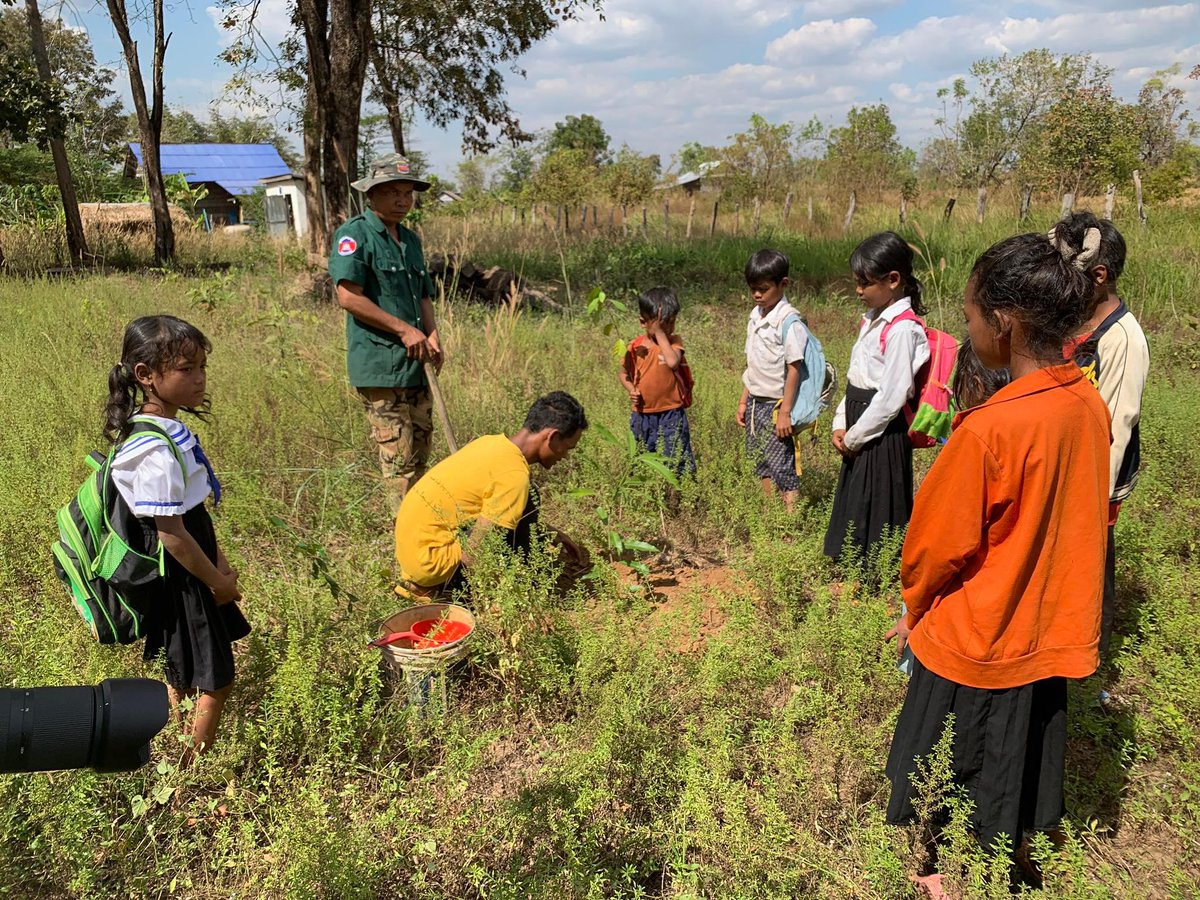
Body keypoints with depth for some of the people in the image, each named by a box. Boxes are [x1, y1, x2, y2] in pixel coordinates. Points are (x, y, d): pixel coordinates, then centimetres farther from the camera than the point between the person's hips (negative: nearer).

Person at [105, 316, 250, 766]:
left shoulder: (172, 429, 3)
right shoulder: (156, 450, -27)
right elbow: (170, 532, -24)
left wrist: (218, 561, 13)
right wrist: (218, 580, -13)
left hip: (192, 573, 10)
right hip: (177, 579, -10)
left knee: (185, 678, 22)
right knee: (215, 682, 3)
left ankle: (175, 763, 39)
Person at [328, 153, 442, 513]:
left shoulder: (410, 239, 19)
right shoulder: (354, 234, -6)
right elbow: (348, 296, -16)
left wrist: (432, 335, 4)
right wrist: (404, 329, -15)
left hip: (416, 366, 8)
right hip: (379, 366, -8)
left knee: (420, 455, 14)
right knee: (399, 460, -8)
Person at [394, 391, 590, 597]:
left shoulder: (492, 442, 4)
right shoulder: (514, 475, -21)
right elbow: (473, 555, -22)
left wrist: (553, 536, 18)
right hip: (430, 562, -9)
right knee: (528, 499, -13)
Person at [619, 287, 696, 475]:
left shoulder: (674, 341, -4)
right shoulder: (636, 346, -1)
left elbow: (673, 362, -25)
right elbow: (625, 373, 10)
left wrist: (660, 333, -20)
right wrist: (631, 390, -10)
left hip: (671, 415, -2)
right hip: (643, 415, 2)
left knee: (674, 462, 0)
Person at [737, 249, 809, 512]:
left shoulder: (789, 321, -16)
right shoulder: (755, 316, 8)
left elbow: (794, 369, -17)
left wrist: (785, 412, -18)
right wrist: (744, 401, 13)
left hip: (775, 404, -8)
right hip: (756, 402, 8)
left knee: (782, 465, -4)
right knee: (761, 463, 15)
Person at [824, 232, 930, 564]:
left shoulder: (902, 328, -18)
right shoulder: (872, 319, 11)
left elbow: (892, 396, -21)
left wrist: (854, 437, -13)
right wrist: (841, 424, 6)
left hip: (883, 433, -9)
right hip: (859, 430, 9)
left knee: (877, 509, 2)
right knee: (853, 504, 17)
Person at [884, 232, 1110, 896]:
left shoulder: (988, 431, -30)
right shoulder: (1089, 405, -8)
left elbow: (938, 545, -17)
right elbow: (1089, 518, 5)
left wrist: (915, 609, 2)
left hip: (973, 642, -6)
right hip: (1049, 634, 6)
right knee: (1013, 774, 26)